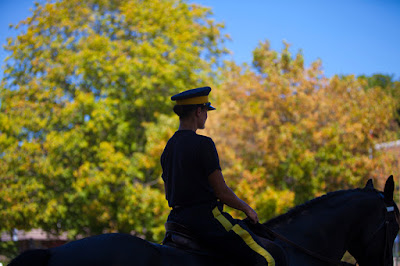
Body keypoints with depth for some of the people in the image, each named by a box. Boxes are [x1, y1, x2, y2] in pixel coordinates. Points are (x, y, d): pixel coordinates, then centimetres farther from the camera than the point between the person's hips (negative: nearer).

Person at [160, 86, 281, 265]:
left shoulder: (168, 148, 11)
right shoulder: (203, 144, -14)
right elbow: (222, 192, -13)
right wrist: (247, 209, 3)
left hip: (177, 217, 9)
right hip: (205, 217, -9)